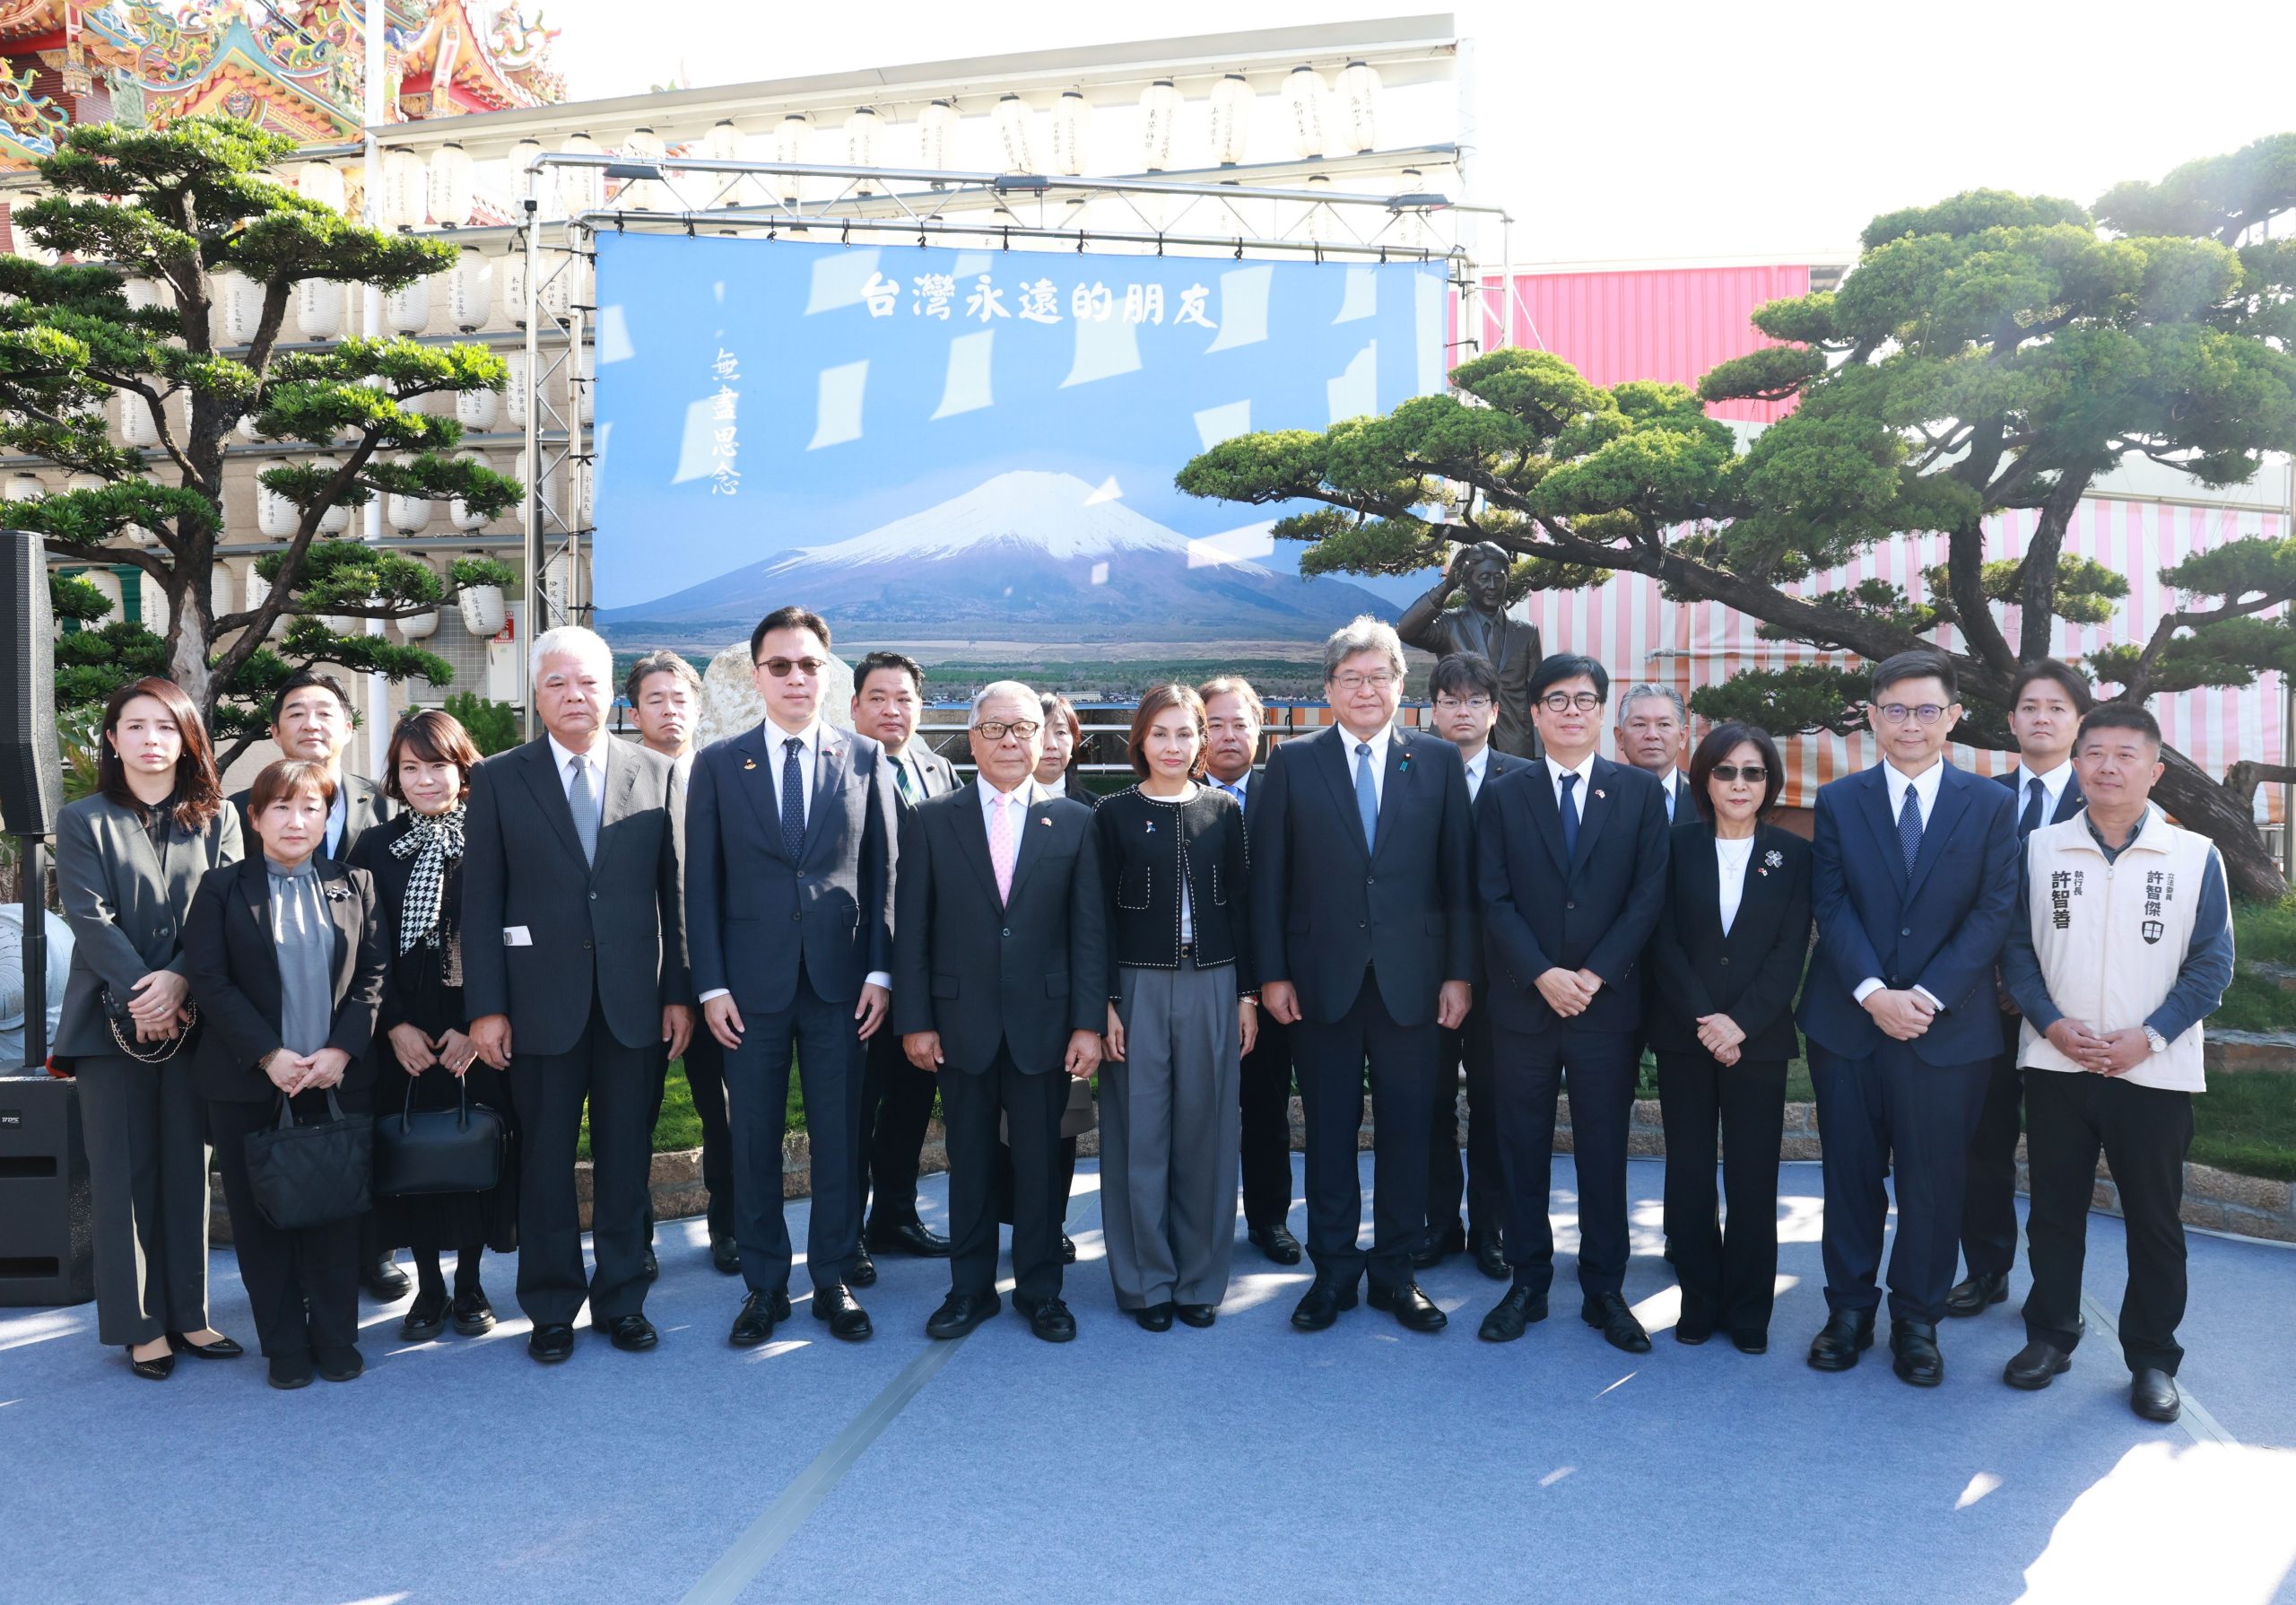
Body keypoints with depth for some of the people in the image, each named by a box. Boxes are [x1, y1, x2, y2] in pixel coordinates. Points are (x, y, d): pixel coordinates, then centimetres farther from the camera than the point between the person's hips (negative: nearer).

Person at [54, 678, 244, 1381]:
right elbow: (90, 918, -6)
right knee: (125, 1173, 3)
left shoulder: (217, 819, 8)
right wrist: (140, 994, -17)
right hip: (111, 1023, -1)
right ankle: (139, 1325, 10)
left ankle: (187, 1313, 15)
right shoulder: (84, 820, 4)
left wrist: (179, 980, -16)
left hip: (193, 1018, 2)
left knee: (188, 1166, 7)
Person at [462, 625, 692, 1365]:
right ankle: (551, 1308, 22)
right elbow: (480, 901, 0)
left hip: (633, 1001, 1)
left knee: (626, 1159, 9)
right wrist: (485, 1007, -5)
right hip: (541, 1001, -1)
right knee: (545, 1159, 8)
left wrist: (678, 991, 1)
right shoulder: (498, 779, 3)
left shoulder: (657, 775, 5)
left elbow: (673, 891, 5)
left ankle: (621, 1299, 23)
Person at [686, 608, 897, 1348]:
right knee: (755, 1141, 8)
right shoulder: (718, 764, 4)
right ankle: (764, 1284, 22)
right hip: (752, 982, 0)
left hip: (840, 981, 0)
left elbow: (883, 874, 5)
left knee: (839, 1137, 7)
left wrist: (879, 971, -2)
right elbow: (702, 881, 2)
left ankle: (833, 1280, 21)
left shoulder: (867, 760, 5)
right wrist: (711, 985, -4)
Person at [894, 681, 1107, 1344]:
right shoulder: (929, 821, 2)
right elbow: (911, 929, 1)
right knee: (969, 1163, 11)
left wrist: (1088, 1022, -5)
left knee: (1040, 1163, 9)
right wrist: (914, 1021, -3)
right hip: (961, 1024, 0)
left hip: (1044, 1023, 0)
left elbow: (1090, 930, 0)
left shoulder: (1074, 822, 2)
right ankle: (970, 1289, 25)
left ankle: (1040, 1290, 24)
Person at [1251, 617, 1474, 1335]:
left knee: (1406, 1130, 9)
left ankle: (1395, 1271, 23)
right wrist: (1272, 973, -4)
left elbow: (1458, 875, 3)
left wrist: (1459, 972, -2)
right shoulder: (1292, 763, 2)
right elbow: (1267, 877, 1)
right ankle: (1333, 1270, 22)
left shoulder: (1439, 761, 4)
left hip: (1412, 976, 1)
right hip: (1323, 975, 0)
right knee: (1328, 1131, 9)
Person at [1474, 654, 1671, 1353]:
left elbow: (1649, 894, -2)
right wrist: (1543, 974, -13)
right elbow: (1494, 900, -2)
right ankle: (1528, 1283, 20)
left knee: (1604, 1151, 7)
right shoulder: (1503, 796, 4)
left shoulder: (1640, 793, 4)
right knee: (1523, 1149, 8)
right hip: (1523, 1001, 1)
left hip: (1609, 1002, 0)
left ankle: (1604, 1290, 19)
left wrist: (1595, 974, -11)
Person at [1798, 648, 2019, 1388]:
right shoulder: (1838, 801, 4)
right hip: (1848, 1022, 1)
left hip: (1948, 1027, 0)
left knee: (1932, 1181, 8)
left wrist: (1929, 994, -14)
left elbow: (1993, 913, -4)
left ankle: (1917, 1319, 23)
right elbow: (1831, 906, -3)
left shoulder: (1991, 806, 3)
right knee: (1851, 1175, 9)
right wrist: (1873, 992, -15)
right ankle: (1849, 1309, 23)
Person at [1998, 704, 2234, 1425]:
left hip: (2154, 1072, -1)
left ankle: (2152, 1359, 22)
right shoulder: (2039, 848, 2)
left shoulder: (2195, 857, -2)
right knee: (2054, 1210, 11)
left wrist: (2147, 1038, -13)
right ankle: (2049, 1335, 26)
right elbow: (2016, 945, 3)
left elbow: (2212, 964, -2)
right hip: (2056, 1066, 1)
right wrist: (2051, 1023, -10)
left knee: (2155, 1221, 8)